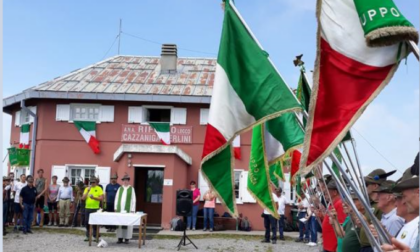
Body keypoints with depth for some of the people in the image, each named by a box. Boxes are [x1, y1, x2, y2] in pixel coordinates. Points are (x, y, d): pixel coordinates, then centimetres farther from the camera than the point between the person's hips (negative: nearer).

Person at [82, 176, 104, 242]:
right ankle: (88, 236, 15)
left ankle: (95, 236, 3)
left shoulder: (99, 189, 0)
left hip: (95, 208, -4)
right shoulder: (87, 189, 10)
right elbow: (83, 198, 2)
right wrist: (88, 191, -9)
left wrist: (94, 197, -20)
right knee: (87, 222, 6)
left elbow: (101, 198, -7)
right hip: (87, 208, 4)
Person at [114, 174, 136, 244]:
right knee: (119, 224, 3)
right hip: (119, 209, 3)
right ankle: (120, 238, 10)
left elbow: (133, 200, 1)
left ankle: (127, 238, 4)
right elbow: (116, 199, 14)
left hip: (128, 209, -3)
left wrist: (132, 210, -5)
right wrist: (116, 208, 7)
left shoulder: (131, 189, 4)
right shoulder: (120, 189, 12)